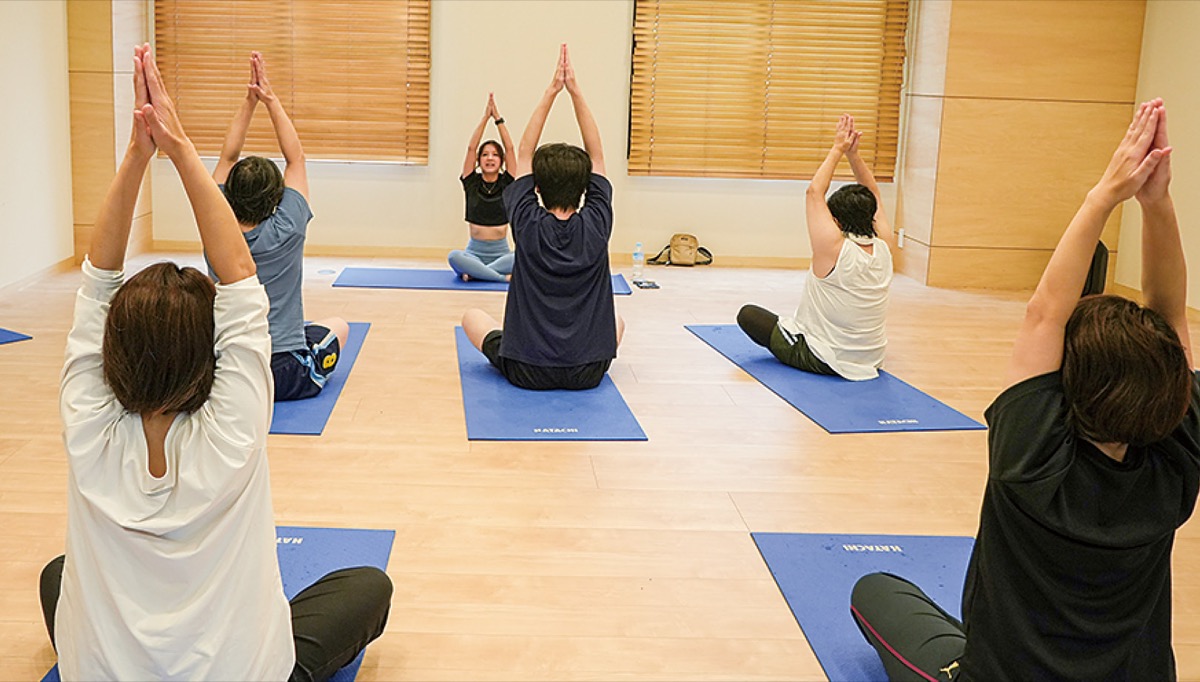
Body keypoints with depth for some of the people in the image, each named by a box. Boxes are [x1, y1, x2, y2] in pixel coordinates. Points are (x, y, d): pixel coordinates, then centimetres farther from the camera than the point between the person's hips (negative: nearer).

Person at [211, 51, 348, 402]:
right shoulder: (286, 232, -16)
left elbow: (228, 157, 2)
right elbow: (296, 157, -5)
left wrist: (249, 101, 2)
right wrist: (271, 100, -1)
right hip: (287, 378, -3)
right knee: (337, 326, 28)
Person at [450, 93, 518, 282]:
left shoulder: (506, 183, 5)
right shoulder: (472, 182, 6)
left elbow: (510, 148, -2)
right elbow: (471, 148, -3)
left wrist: (498, 118, -3)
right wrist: (485, 117, -5)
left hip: (500, 251, 0)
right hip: (475, 250, 0)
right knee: (454, 256, -34)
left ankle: (473, 271, -24)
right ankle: (503, 277, -30)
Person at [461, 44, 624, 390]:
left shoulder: (528, 225, -13)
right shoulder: (596, 227, -11)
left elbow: (524, 154, -2)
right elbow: (597, 156, 0)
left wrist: (551, 92, -2)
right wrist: (575, 91, -1)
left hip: (525, 372, -2)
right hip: (587, 374, 2)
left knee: (473, 317, 26)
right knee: (617, 320, 35)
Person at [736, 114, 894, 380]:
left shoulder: (834, 249, -26)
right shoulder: (883, 249, -10)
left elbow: (814, 192, -17)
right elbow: (873, 196, 4)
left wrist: (839, 149, -10)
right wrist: (853, 154, -2)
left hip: (822, 361, -7)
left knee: (748, 314, 10)